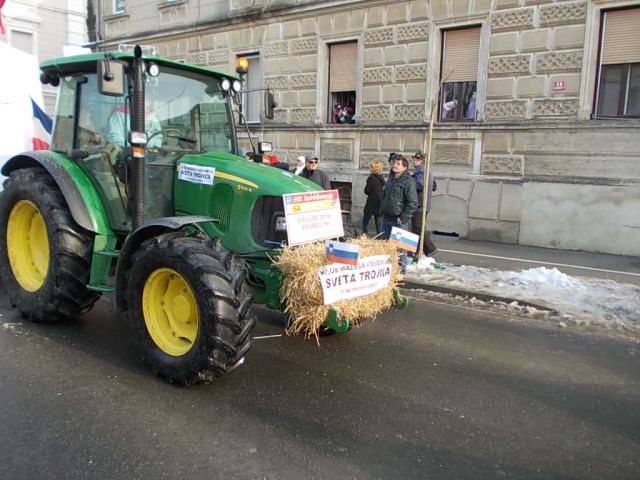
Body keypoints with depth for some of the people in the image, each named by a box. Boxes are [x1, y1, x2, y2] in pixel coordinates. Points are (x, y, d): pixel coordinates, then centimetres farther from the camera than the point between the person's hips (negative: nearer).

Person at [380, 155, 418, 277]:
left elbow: (413, 203, -15)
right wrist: (382, 211, 15)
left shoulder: (408, 181, -10)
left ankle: (401, 271, 6)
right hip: (386, 218, 8)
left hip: (399, 220, -8)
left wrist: (403, 219, -17)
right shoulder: (390, 181, 15)